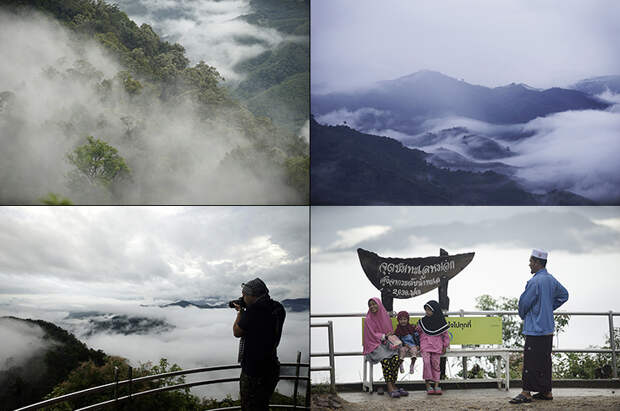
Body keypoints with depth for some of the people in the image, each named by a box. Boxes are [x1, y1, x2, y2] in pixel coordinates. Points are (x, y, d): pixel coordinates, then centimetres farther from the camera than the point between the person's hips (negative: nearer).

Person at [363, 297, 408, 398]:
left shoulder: (386, 317, 12)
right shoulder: (368, 320, 0)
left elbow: (391, 332, 16)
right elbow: (372, 335, -4)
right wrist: (384, 336, -15)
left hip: (387, 343, 4)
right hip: (375, 345, -4)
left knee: (396, 358, -26)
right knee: (385, 359, -32)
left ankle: (392, 384, -21)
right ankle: (390, 387, -33)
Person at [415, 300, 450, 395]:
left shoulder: (440, 322, 3)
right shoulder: (423, 321, 7)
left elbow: (445, 335, 10)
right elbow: (417, 332, 18)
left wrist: (445, 346, 7)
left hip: (436, 346, 0)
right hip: (425, 345, 0)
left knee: (435, 363, -9)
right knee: (426, 361, -20)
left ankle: (436, 385, -5)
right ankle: (428, 384, -15)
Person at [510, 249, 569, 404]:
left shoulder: (535, 281, -18)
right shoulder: (552, 280, 10)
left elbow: (524, 302, -14)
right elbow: (564, 295, 25)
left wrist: (522, 315, 7)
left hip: (535, 329, -9)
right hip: (548, 328, 9)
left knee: (530, 361, -6)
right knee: (545, 361, 13)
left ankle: (526, 392, -5)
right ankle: (546, 391, 18)